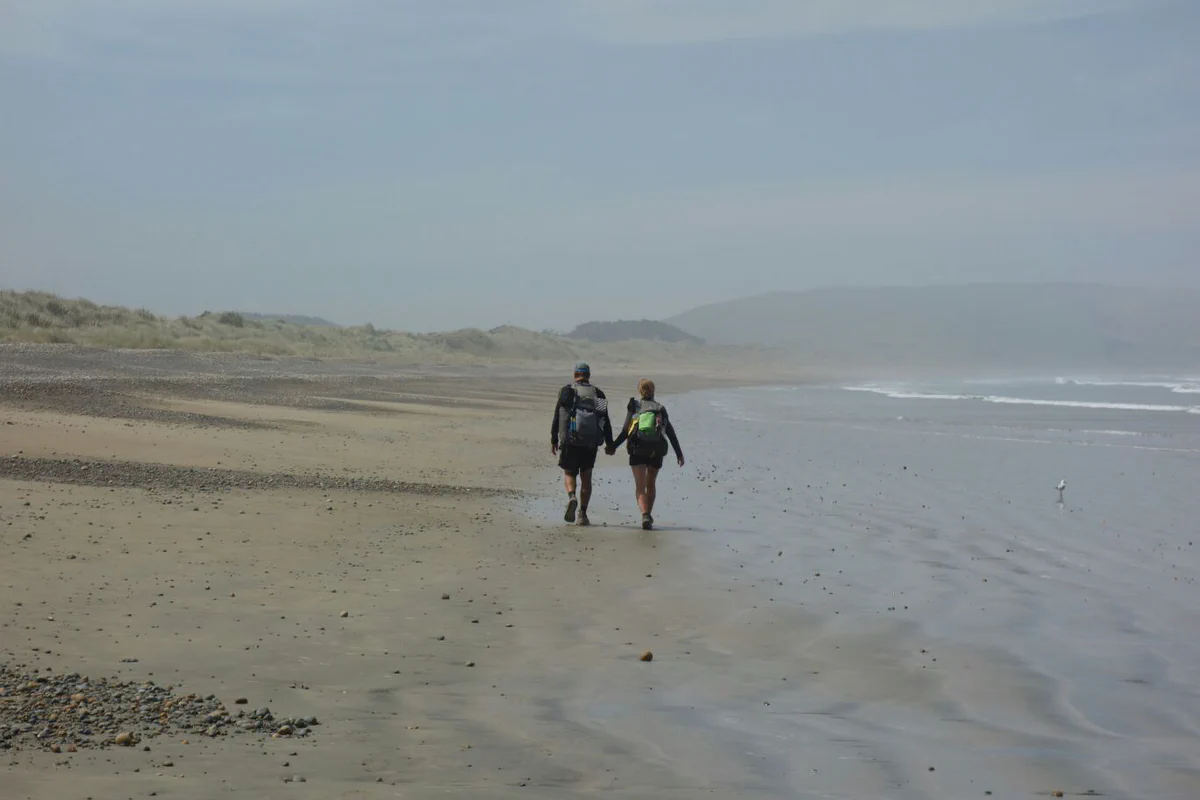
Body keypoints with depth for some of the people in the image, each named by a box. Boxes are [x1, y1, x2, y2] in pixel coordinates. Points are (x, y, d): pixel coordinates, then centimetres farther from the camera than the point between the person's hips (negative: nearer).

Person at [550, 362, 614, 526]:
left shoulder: (567, 391, 1)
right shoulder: (598, 394, 7)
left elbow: (557, 417, -2)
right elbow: (606, 422, 6)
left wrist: (553, 440, 2)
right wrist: (609, 443, 12)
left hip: (570, 440, -2)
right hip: (591, 442, 2)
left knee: (569, 473, 10)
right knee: (586, 477, 10)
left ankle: (571, 497, -20)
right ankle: (583, 514, 6)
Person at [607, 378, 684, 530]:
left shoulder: (634, 406, 5)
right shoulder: (660, 408, 9)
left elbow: (625, 431, -1)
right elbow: (670, 433, 7)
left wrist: (613, 447, 8)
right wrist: (679, 453, 11)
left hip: (637, 450, -2)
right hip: (656, 451, 2)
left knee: (640, 486, -3)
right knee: (651, 483, 21)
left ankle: (645, 515, -25)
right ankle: (648, 516, 25)